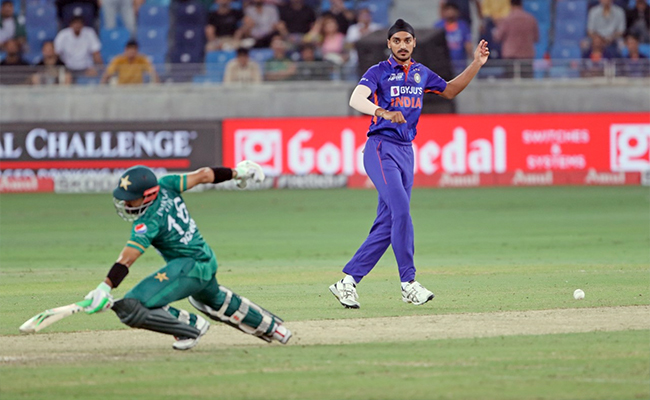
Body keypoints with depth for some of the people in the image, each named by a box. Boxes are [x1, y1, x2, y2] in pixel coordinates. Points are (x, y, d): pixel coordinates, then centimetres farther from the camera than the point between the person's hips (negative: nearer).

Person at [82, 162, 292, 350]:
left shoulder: (148, 223, -24)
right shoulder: (165, 186, -5)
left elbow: (127, 259, -34)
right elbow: (203, 175, 5)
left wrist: (105, 288, -42)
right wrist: (237, 172, 19)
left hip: (189, 267, -10)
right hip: (208, 261, 10)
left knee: (130, 307, -20)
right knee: (214, 299, 41)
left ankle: (192, 326, -6)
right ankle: (272, 327, 59)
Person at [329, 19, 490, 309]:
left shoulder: (421, 73, 15)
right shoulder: (378, 72, -4)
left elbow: (450, 90, 29)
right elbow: (356, 99, -21)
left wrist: (476, 64, 17)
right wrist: (383, 112, -40)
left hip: (406, 152, 7)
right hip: (381, 149, -7)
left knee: (387, 224, 2)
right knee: (400, 209, -21)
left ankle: (347, 282, 7)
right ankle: (408, 284, -19)